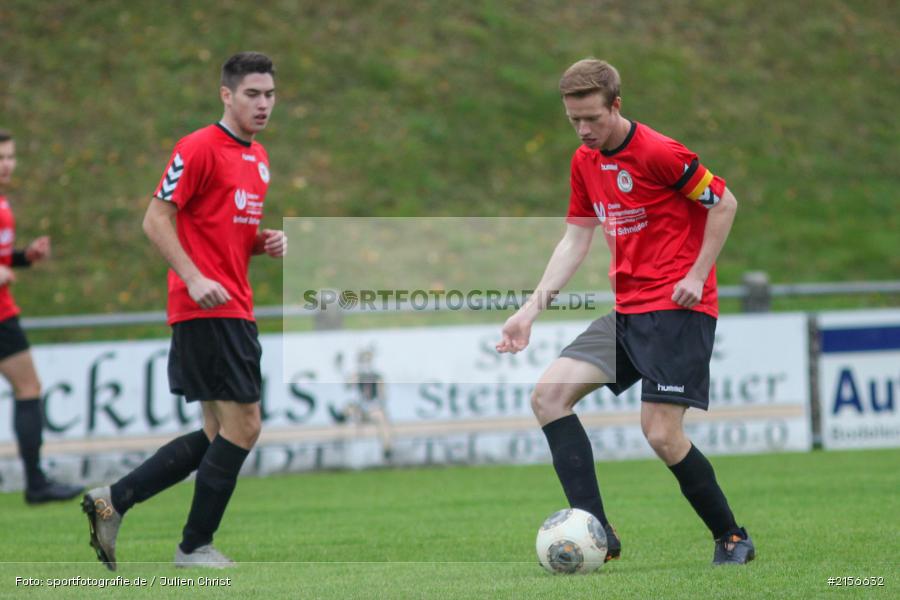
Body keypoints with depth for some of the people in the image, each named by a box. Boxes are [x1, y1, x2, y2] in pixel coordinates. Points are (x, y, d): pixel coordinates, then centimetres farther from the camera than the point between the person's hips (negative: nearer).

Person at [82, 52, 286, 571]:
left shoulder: (259, 158, 17)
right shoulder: (200, 148, -10)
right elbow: (156, 219, -13)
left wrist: (267, 241, 7)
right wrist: (194, 278, -23)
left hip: (236, 311, 9)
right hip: (209, 311, -9)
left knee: (219, 436, 10)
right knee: (242, 427, -8)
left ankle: (112, 502, 14)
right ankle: (196, 547, 3)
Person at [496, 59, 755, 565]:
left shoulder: (658, 152, -14)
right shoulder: (585, 162, 10)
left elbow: (724, 203, -6)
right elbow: (575, 240, 16)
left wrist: (697, 274, -11)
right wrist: (532, 309, 8)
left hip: (676, 308, -8)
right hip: (627, 311, 8)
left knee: (661, 433, -14)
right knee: (548, 395, -8)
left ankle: (732, 538, 7)